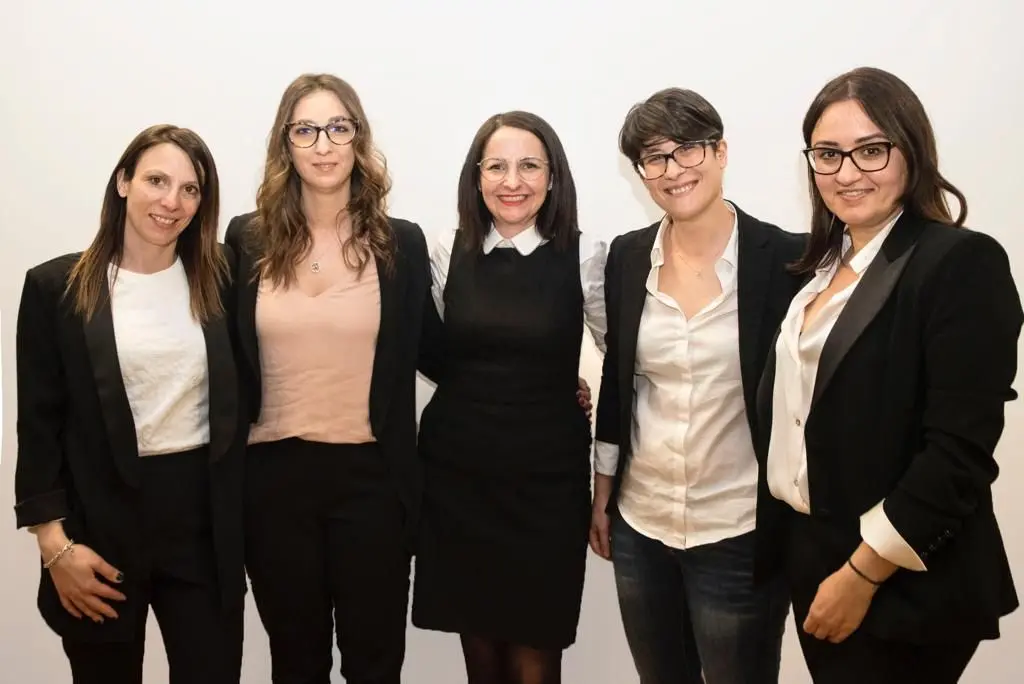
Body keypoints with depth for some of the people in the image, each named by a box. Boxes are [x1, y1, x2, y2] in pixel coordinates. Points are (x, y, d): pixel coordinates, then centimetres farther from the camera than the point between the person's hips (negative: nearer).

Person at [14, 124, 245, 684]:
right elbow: (39, 424, -2)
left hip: (204, 517, 2)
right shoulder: (55, 286, -2)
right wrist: (55, 543, -7)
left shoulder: (219, 277, 2)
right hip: (101, 517, -1)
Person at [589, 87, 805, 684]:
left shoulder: (788, 258, -11)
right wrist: (602, 495, 11)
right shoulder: (627, 257, 1)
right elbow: (617, 380, 8)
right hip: (639, 526, 4)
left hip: (741, 535, -4)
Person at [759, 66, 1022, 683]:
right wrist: (812, 557, 8)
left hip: (901, 584, -7)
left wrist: (863, 574, -17)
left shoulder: (963, 262, -15)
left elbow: (960, 453, -19)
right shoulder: (823, 265, 7)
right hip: (811, 555, 7)